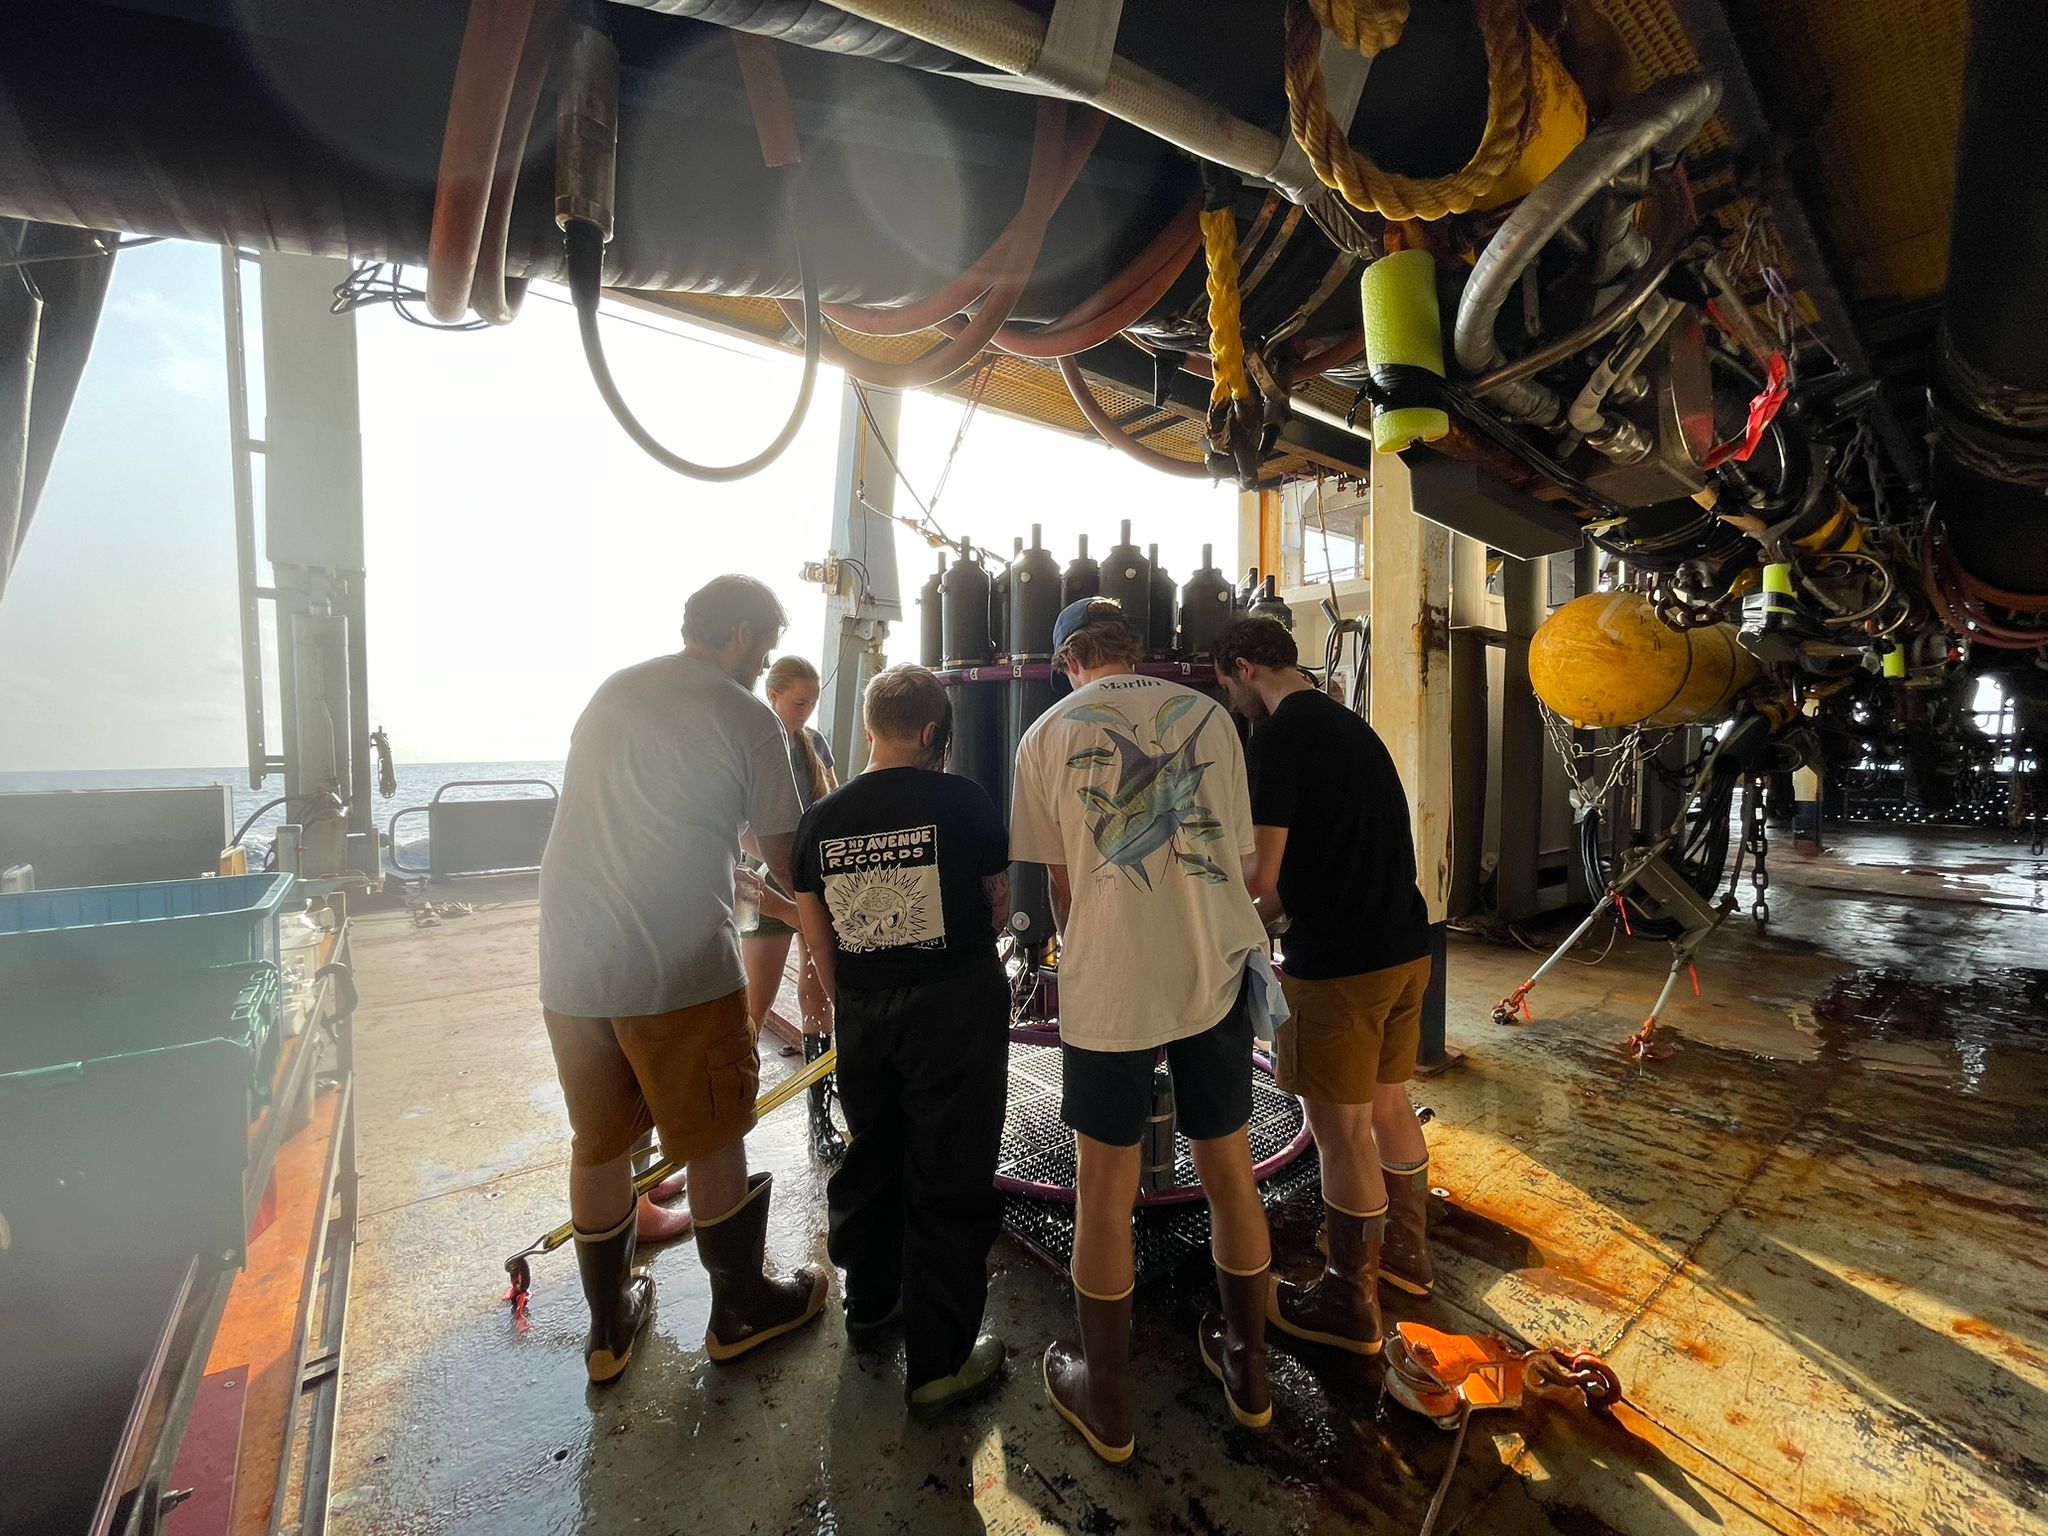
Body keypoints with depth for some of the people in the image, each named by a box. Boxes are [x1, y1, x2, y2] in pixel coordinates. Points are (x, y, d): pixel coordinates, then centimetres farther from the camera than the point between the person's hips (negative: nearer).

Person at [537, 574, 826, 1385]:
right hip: (680, 968, -6)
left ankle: (610, 1327, 37)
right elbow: (786, 861, -4)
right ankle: (740, 1309, 32)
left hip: (571, 962, 6)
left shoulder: (609, 693, 12)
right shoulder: (747, 719, -8)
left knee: (597, 1143, 19)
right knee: (714, 1139, 13)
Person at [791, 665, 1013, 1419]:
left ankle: (870, 1302, 46)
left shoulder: (821, 818, -1)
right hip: (955, 1009, -4)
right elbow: (998, 905, 0)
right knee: (948, 1184, 9)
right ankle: (937, 1364, 23)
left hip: (865, 1014, 5)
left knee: (872, 1159, 24)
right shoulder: (960, 799, -11)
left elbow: (819, 940, 4)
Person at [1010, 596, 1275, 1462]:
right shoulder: (1208, 716, 4)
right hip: (1215, 970, 3)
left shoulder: (1046, 735, -1)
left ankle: (1107, 1407, 33)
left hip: (1108, 984, -2)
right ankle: (1247, 1373, 41)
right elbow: (1240, 854, 7)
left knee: (1104, 1192, 13)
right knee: (1228, 1171, 20)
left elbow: (1061, 883, 2)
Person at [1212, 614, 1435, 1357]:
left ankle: (1351, 1306, 24)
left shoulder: (1284, 734, -15)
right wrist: (1254, 915, 18)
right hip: (1404, 948, 9)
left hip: (1338, 965, -9)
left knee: (1342, 1130, 6)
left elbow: (1261, 876, -19)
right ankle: (1406, 1252, 42)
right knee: (1388, 1104, 23)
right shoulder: (1351, 725, 12)